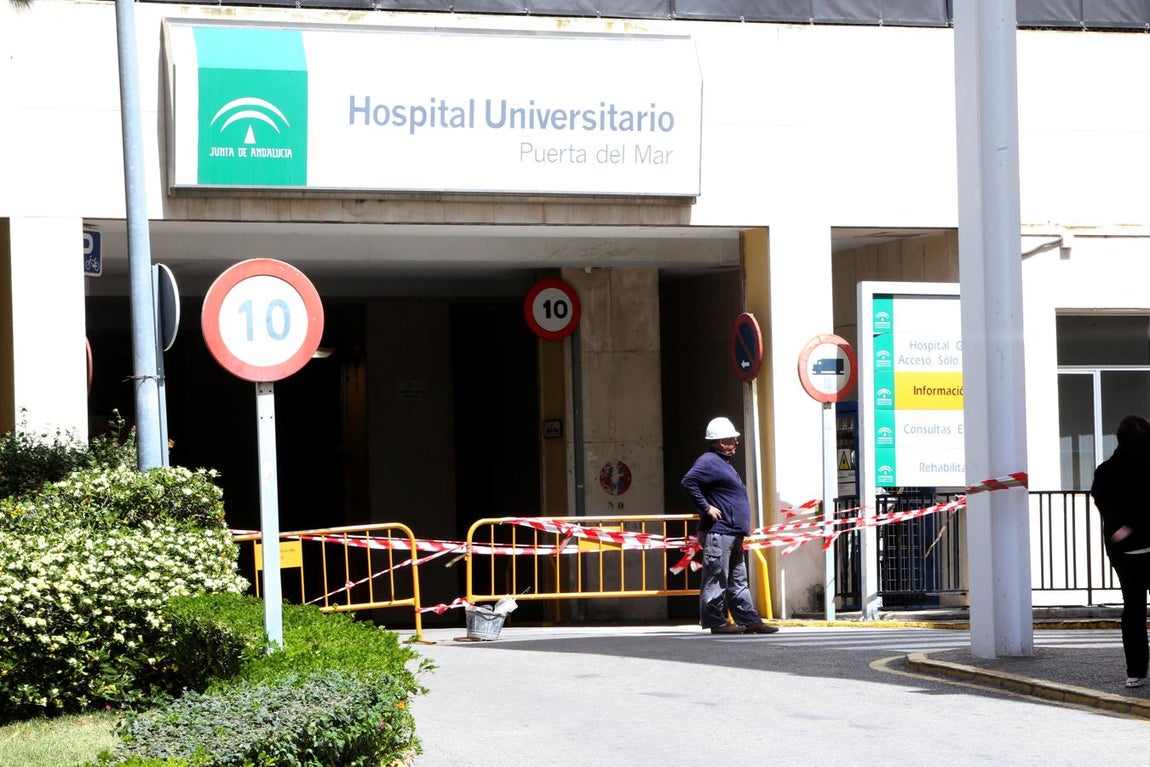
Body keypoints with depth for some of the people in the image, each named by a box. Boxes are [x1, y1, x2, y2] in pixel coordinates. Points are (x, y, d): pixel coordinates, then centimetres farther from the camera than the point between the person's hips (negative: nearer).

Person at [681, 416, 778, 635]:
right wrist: (706, 508, -21)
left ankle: (749, 620, 14)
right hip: (718, 532, -11)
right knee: (717, 579, -7)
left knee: (738, 580, 11)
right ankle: (716, 622, -4)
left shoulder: (723, 464, 22)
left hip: (733, 534, 11)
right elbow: (688, 482, -24)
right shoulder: (708, 462, -10)